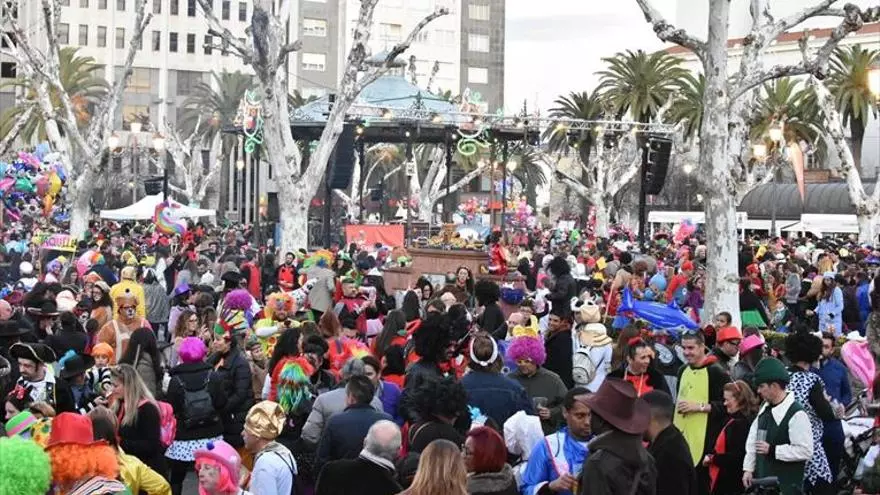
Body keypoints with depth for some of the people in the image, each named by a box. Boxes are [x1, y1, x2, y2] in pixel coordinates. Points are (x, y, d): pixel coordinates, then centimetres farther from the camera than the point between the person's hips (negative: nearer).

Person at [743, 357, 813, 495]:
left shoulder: (796, 414, -18)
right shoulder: (765, 409, 9)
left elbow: (805, 451, -21)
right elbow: (752, 440, 15)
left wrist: (772, 450, -19)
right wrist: (748, 468, 9)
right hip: (763, 483, 8)